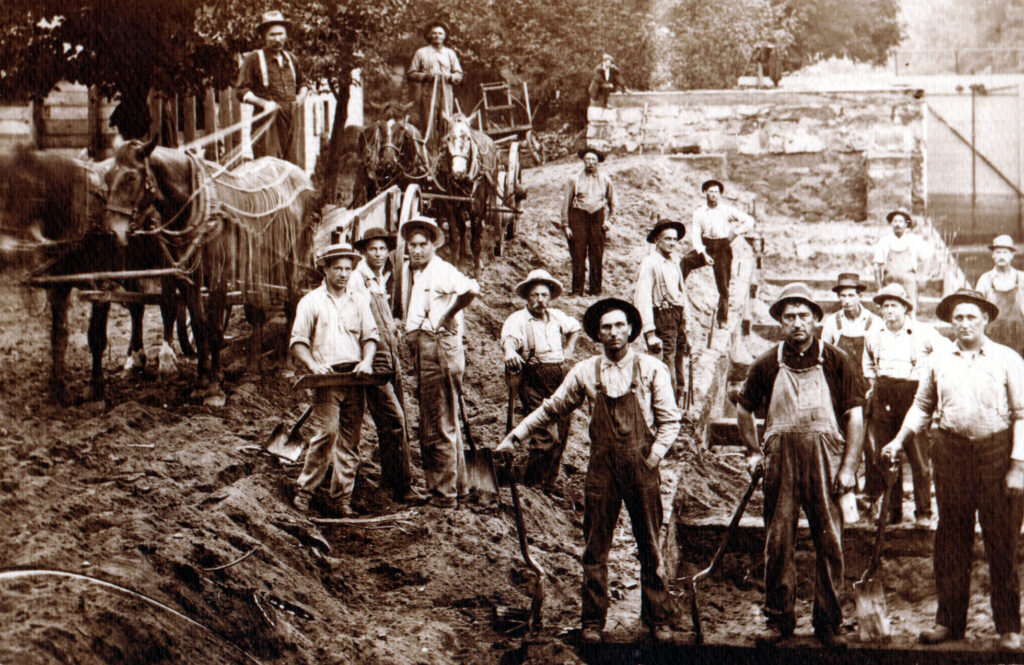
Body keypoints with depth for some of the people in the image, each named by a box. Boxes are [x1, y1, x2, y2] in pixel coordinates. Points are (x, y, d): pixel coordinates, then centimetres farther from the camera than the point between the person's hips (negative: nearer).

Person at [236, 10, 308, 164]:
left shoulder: (291, 58, 17)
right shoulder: (253, 59, 0)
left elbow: (302, 82, 32)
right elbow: (241, 91, -2)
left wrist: (300, 97, 10)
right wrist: (264, 103, -16)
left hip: (292, 121, 5)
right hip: (268, 121, -5)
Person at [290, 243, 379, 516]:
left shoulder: (359, 301, 19)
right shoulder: (311, 301, 7)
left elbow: (370, 335, 12)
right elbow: (298, 342, 3)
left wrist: (367, 361, -7)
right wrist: (313, 364, -15)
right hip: (327, 377, -4)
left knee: (350, 439, 1)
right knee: (328, 431, -18)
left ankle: (342, 497, 5)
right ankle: (304, 490, -7)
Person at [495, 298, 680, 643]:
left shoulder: (652, 369, 2)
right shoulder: (585, 372, 6)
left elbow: (670, 420, 3)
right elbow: (551, 408, 15)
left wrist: (654, 456, -8)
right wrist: (516, 436, 13)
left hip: (641, 467, -1)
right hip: (602, 467, 1)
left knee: (650, 546, 4)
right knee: (595, 547, 3)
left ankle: (658, 619, 15)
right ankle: (593, 622, 12)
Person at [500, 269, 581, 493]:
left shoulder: (557, 316, 15)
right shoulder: (518, 319, -4)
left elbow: (575, 328, 37)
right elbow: (509, 337, -26)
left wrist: (568, 350, 22)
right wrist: (509, 351, -48)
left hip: (562, 376, 6)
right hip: (535, 380, -6)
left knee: (562, 430, 5)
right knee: (546, 434, -14)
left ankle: (550, 480, 20)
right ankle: (531, 480, 5)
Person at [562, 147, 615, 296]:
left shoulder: (605, 180, 8)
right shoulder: (574, 179, 1)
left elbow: (611, 201, 20)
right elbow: (566, 204, 4)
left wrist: (609, 220, 9)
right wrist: (565, 225, 0)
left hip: (598, 218, 2)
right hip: (578, 217, -2)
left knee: (597, 256, 1)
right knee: (578, 256, -5)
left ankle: (596, 289, 10)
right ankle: (577, 290, 1)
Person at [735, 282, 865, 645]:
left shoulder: (836, 361, 2)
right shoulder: (767, 363, 7)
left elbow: (855, 415, 2)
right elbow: (744, 409, 20)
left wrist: (849, 467, -3)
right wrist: (754, 452, 13)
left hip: (825, 457, -1)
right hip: (780, 458, 1)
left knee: (829, 542, 0)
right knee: (778, 543, 3)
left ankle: (828, 621, 10)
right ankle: (779, 619, 13)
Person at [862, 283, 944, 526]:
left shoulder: (924, 333, -2)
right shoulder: (874, 335, 12)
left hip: (914, 395, -4)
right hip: (884, 400, 4)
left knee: (919, 458, -6)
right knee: (884, 457, 2)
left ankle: (923, 512, 5)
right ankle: (893, 510, 13)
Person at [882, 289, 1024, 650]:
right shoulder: (939, 360, 10)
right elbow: (922, 405, 19)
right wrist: (899, 440, 6)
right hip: (950, 451, 3)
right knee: (951, 540, 7)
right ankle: (949, 620, 17)